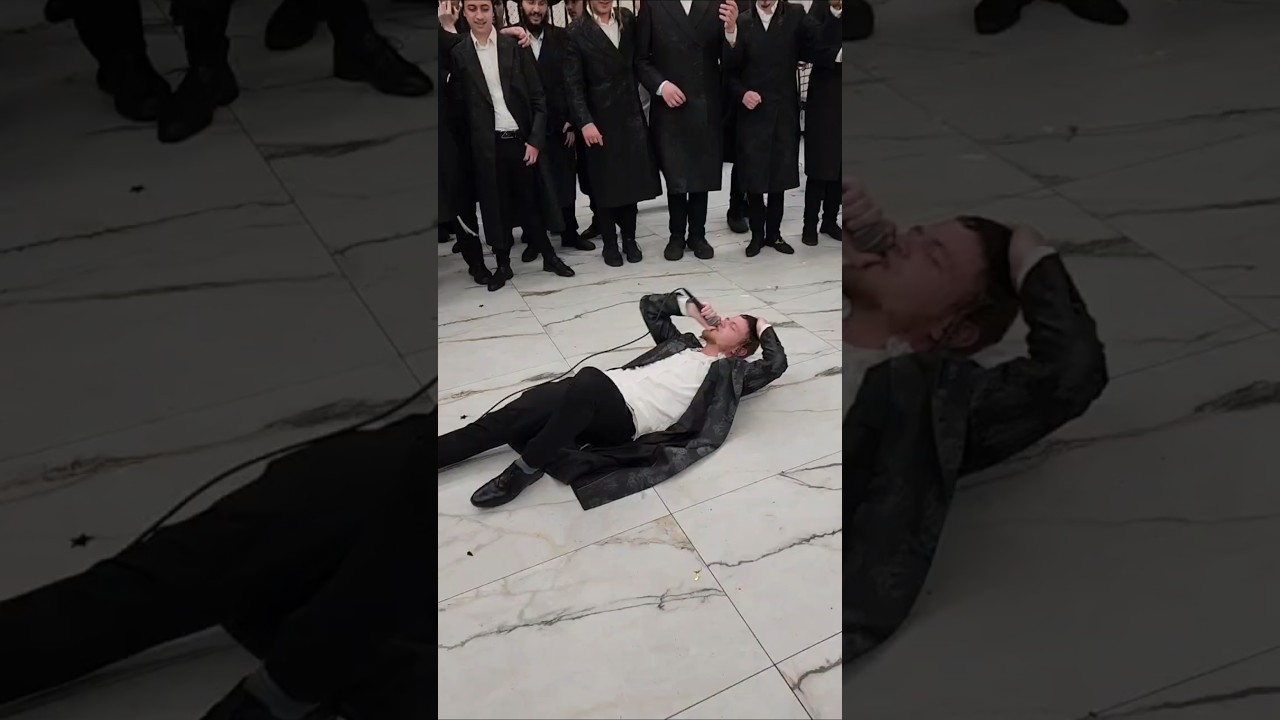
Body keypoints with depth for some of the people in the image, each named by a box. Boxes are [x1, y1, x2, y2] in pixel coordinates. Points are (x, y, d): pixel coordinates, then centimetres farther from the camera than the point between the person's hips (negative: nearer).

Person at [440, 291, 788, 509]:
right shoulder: (684, 343, 30)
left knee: (587, 382, -42)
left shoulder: (728, 372, 12)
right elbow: (649, 305, 36)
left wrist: (764, 328, 15)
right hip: (607, 388, 7)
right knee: (501, 422, -10)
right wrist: (687, 306, 24)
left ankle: (526, 469, -26)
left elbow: (776, 365, 0)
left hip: (625, 417, -7)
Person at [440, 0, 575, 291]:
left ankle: (549, 256, 22)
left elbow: (538, 97, 0)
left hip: (520, 139, 0)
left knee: (531, 200, 9)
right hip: (485, 144, 1)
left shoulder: (515, 46, -1)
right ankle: (503, 264, 21)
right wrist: (447, 30, -15)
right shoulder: (458, 51, 2)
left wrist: (535, 140, -7)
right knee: (495, 205, 8)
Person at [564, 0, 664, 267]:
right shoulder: (577, 30, -6)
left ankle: (629, 237, 22)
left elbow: (638, 61, 9)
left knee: (632, 178, 8)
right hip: (600, 119, -3)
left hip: (631, 114, 3)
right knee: (605, 183, 6)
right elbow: (573, 83, -10)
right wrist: (585, 122, -18)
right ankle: (610, 242, 18)